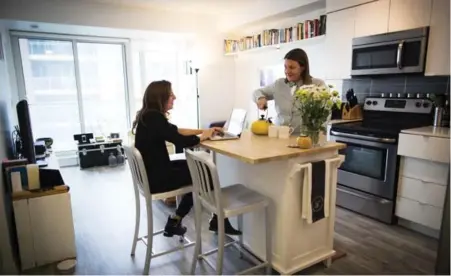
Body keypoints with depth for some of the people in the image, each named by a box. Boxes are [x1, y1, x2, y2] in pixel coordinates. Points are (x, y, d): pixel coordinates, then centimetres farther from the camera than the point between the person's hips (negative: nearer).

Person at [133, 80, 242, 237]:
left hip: (152, 172, 9)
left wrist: (204, 130, 10)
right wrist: (203, 136, -7)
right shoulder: (154, 118, -23)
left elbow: (175, 131, 14)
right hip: (156, 178, -9)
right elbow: (182, 141, -26)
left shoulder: (148, 115, 7)